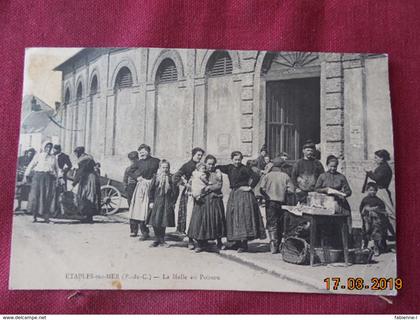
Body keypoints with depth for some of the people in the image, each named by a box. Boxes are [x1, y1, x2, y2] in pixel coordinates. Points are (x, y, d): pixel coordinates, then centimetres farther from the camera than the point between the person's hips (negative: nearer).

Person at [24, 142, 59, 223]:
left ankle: (46, 216, -5)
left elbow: (56, 169, 21)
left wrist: (56, 178, 13)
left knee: (49, 197, -6)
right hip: (39, 176, -2)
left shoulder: (53, 158, 16)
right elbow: (30, 166, 4)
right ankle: (35, 216, -1)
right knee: (36, 195, -6)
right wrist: (26, 176, -4)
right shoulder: (38, 156, 8)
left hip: (49, 178, 2)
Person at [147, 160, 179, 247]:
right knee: (155, 222, -1)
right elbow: (151, 190, 4)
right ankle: (157, 240, 12)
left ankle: (162, 240, 17)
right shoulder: (156, 177, 2)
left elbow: (175, 191, 2)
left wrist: (173, 202, -3)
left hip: (167, 203, 0)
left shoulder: (172, 178, 1)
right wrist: (151, 201, -2)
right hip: (156, 203, 0)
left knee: (164, 222, 4)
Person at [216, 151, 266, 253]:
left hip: (244, 194, -7)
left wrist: (250, 187, -14)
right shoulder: (229, 168, 9)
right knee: (233, 217, 10)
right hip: (233, 194, 7)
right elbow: (218, 168, 9)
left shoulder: (244, 169, -9)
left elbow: (254, 178, -13)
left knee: (243, 216, -9)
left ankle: (244, 244, -6)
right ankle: (238, 242, 20)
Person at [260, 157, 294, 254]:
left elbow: (262, 189, -8)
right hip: (282, 202, 2)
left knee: (271, 224, -1)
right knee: (280, 224, 13)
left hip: (270, 202, -2)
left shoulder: (267, 176, -2)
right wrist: (283, 191, 13)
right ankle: (278, 244, 19)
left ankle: (273, 242, -17)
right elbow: (291, 190, -4)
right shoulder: (285, 176, 0)